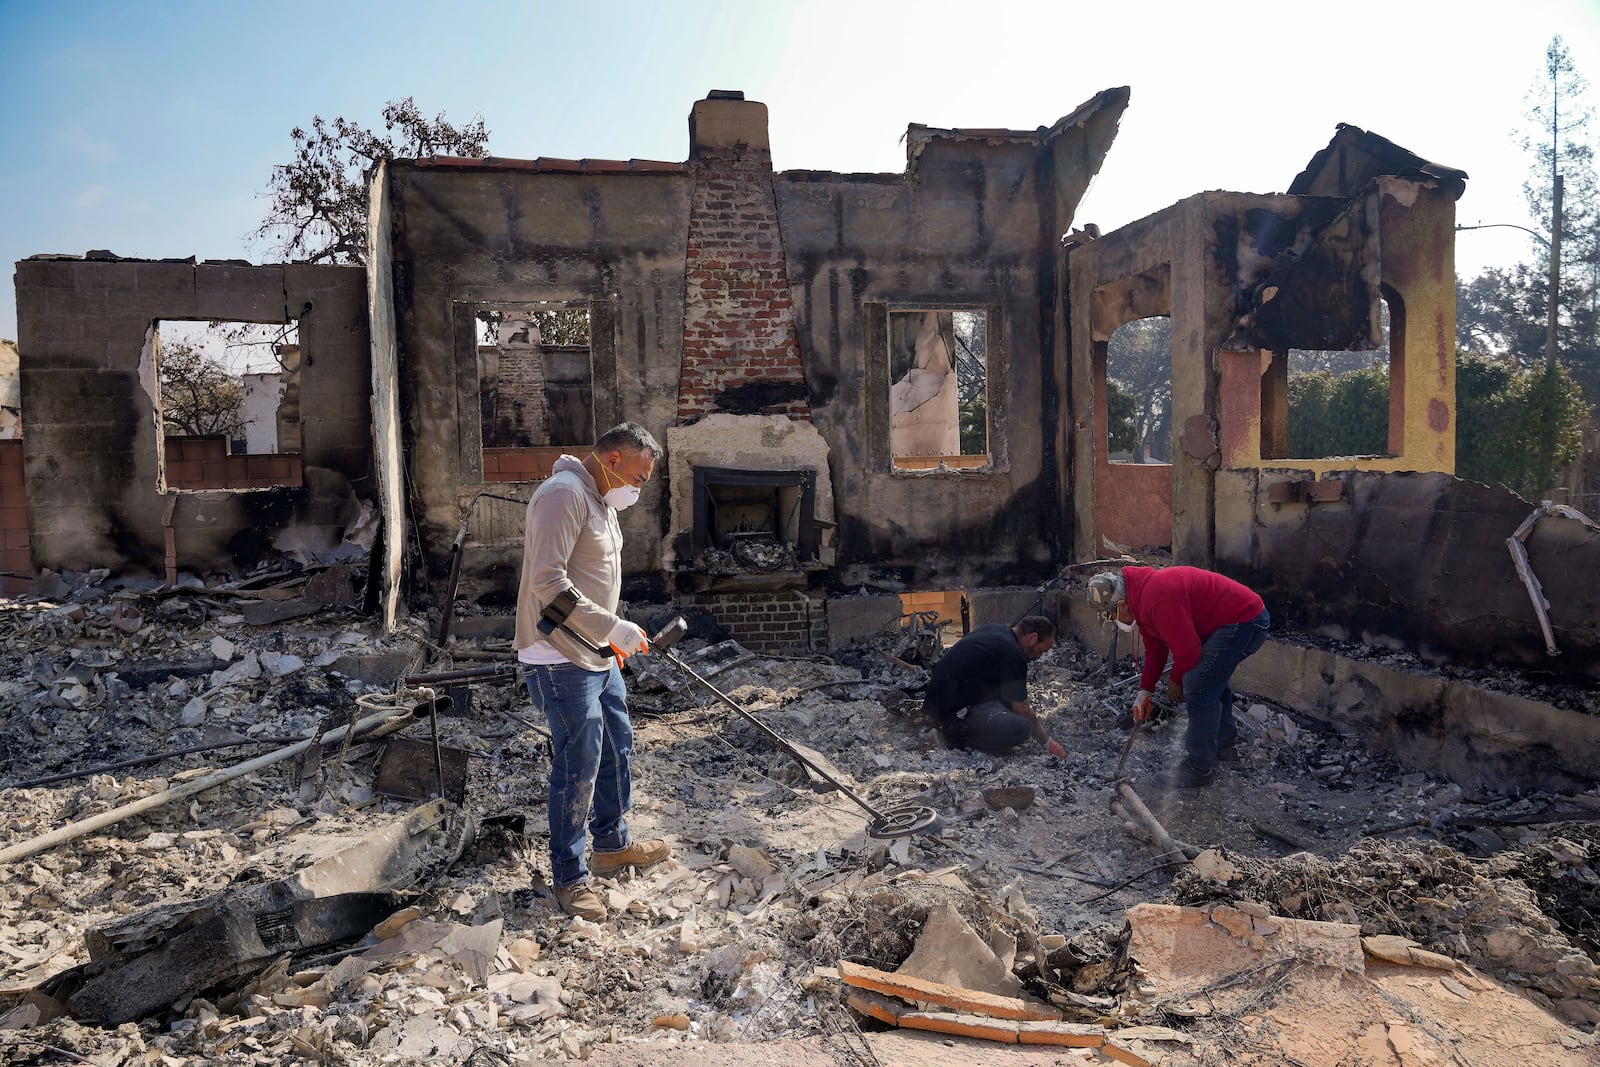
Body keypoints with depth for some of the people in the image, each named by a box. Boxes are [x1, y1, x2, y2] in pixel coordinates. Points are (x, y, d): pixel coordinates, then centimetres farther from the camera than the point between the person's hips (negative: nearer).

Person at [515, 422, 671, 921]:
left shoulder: (600, 501, 14)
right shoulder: (563, 494, -19)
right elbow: (548, 584, -27)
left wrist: (611, 638, 16)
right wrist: (613, 628, -24)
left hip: (597, 658, 10)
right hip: (561, 661, -10)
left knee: (616, 746, 20)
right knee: (577, 768, -2)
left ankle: (612, 843, 38)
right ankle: (569, 878, 13)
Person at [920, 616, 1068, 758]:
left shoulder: (995, 629, 13)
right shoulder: (1012, 653, -15)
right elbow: (1020, 708, -11)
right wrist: (1048, 743, 2)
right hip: (952, 711, -10)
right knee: (1022, 727, -21)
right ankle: (960, 736, -7)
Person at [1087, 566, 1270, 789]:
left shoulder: (1158, 597, -29)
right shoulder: (1142, 591, 7)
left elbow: (1186, 648, -25)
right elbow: (1154, 648, 15)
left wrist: (1175, 681, -6)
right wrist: (1145, 691, 14)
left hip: (1243, 621, -11)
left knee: (1198, 688, -11)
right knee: (1212, 681, 24)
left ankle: (1199, 769, 0)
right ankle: (1224, 746, 42)